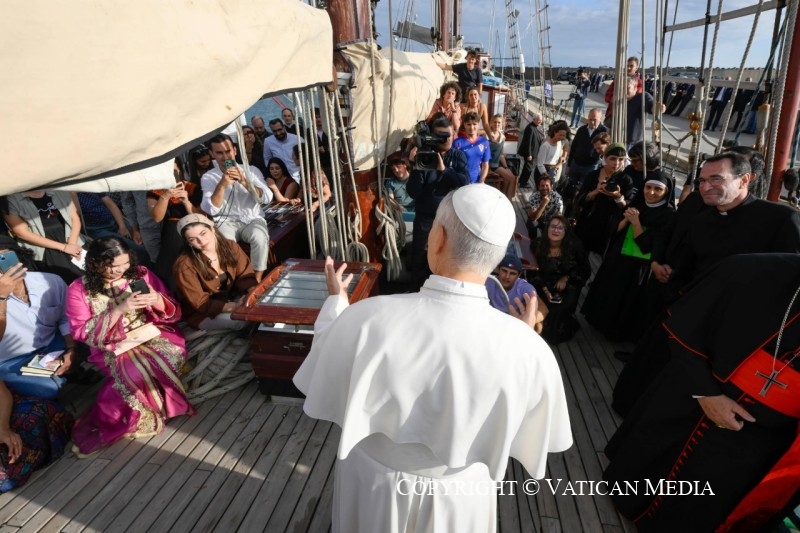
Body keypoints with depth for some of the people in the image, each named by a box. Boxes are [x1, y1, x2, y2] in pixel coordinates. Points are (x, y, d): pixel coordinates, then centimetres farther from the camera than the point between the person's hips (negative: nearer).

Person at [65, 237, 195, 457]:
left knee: (172, 356, -31)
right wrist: (118, 309, -19)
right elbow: (82, 333, -8)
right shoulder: (79, 289, -1)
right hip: (112, 348, -2)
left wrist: (157, 300, -18)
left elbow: (173, 314, 5)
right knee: (136, 370, -35)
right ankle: (142, 416, -8)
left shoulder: (141, 274, 3)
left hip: (152, 336, 2)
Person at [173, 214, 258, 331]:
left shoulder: (230, 246, -8)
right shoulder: (184, 265, -23)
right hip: (202, 313, -5)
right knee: (243, 319, -29)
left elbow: (245, 275, -4)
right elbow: (200, 303, -21)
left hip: (232, 298, 5)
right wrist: (236, 307, -35)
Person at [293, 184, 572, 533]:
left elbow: (321, 388, -11)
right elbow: (538, 432, -9)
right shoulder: (529, 349, -29)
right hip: (459, 498, 1)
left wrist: (335, 300, 2)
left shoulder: (366, 319, -32)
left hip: (374, 484, 0)